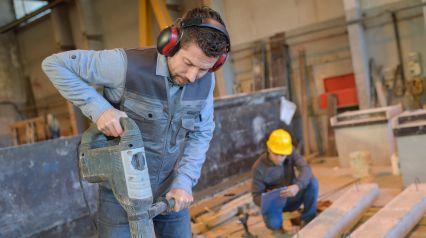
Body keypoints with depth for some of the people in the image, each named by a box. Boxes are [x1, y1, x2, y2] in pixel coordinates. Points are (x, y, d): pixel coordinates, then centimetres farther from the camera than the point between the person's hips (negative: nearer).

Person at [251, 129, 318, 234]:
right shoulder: (259, 167, -23)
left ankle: (307, 220, -5)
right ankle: (276, 224, 7)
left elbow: (305, 169, -29)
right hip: (274, 202, -3)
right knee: (273, 223, -33)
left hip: (292, 198, 3)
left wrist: (297, 186, -49)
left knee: (312, 181, -23)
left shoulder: (291, 152, -14)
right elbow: (256, 196, -18)